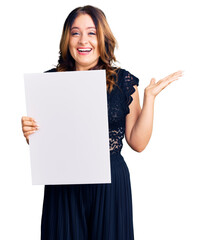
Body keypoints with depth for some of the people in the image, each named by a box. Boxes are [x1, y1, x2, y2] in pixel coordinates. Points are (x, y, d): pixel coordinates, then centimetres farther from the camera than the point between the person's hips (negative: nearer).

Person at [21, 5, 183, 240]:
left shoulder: (123, 81, 1)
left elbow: (138, 143, 1)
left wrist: (149, 97, -4)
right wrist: (29, 131, -13)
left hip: (110, 185, 0)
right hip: (63, 187, 0)